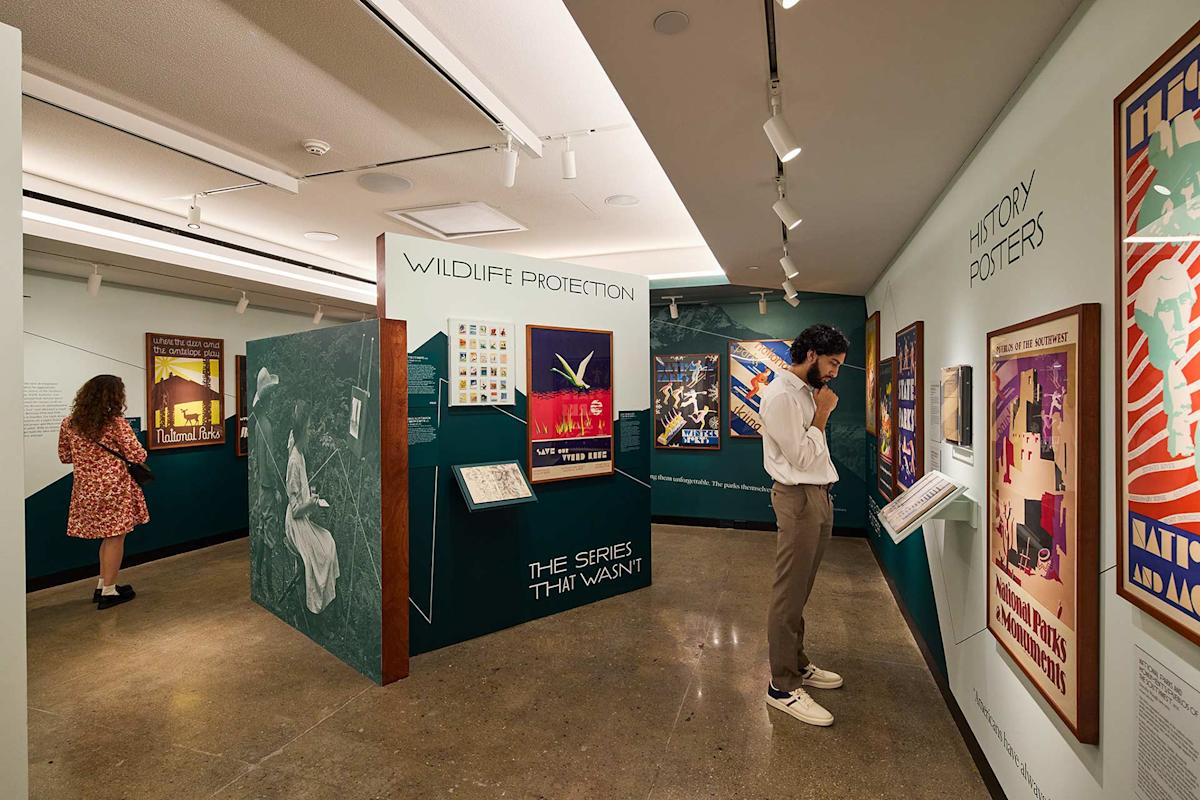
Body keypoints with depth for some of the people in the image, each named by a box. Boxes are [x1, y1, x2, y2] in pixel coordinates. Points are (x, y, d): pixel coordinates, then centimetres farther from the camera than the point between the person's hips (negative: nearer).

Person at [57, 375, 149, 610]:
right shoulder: (116, 423, -16)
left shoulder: (69, 423, 1)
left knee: (108, 537, 21)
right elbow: (138, 456, -14)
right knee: (115, 538, 6)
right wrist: (120, 451, 8)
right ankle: (108, 592, 13)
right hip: (115, 488, -6)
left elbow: (65, 456, 12)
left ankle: (102, 585, 28)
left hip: (87, 489, 6)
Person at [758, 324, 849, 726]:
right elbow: (801, 456, -19)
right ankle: (782, 687, 10)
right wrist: (822, 414, -12)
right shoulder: (780, 395, -16)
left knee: (800, 591, 19)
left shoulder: (807, 391, 14)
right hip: (799, 498, -10)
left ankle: (797, 664, 33)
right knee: (790, 594, -1)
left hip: (819, 495, 10)